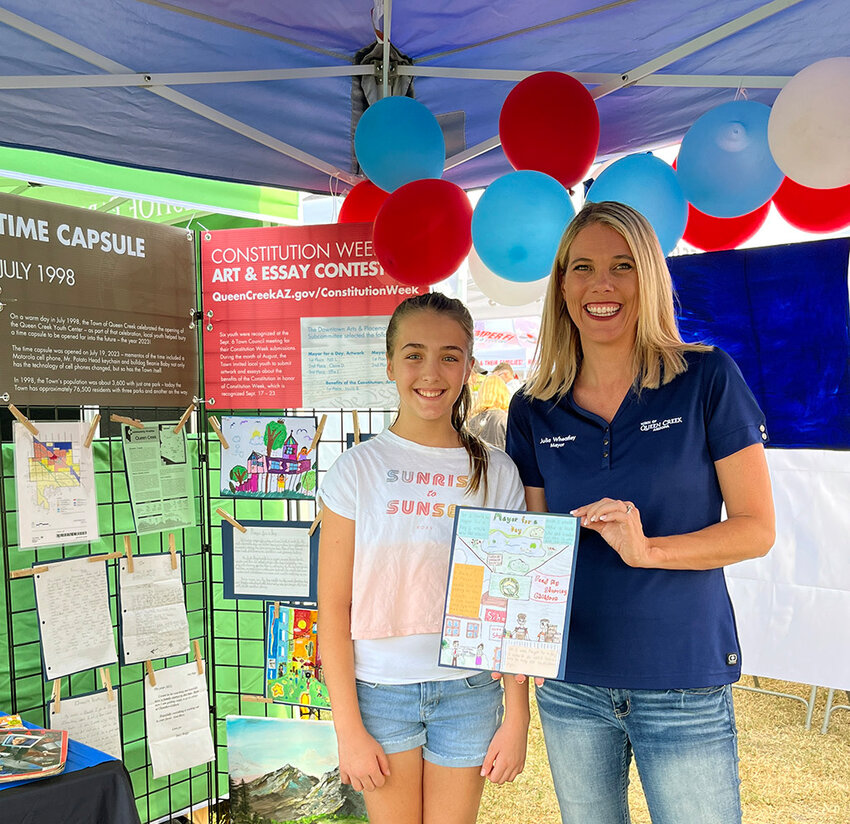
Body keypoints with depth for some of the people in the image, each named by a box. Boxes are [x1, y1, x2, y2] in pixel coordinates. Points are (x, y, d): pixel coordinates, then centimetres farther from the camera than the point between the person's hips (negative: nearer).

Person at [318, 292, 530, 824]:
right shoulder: (358, 470, -5)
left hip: (469, 689, 1)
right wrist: (349, 728, -6)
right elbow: (333, 609, -5)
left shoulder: (496, 473, 0)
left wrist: (517, 719, 0)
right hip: (380, 688, -1)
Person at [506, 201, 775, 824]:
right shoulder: (534, 411, 1)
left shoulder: (707, 379, -7)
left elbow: (757, 528, -7)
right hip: (571, 683, 3)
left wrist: (647, 549, -22)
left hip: (684, 684, -3)